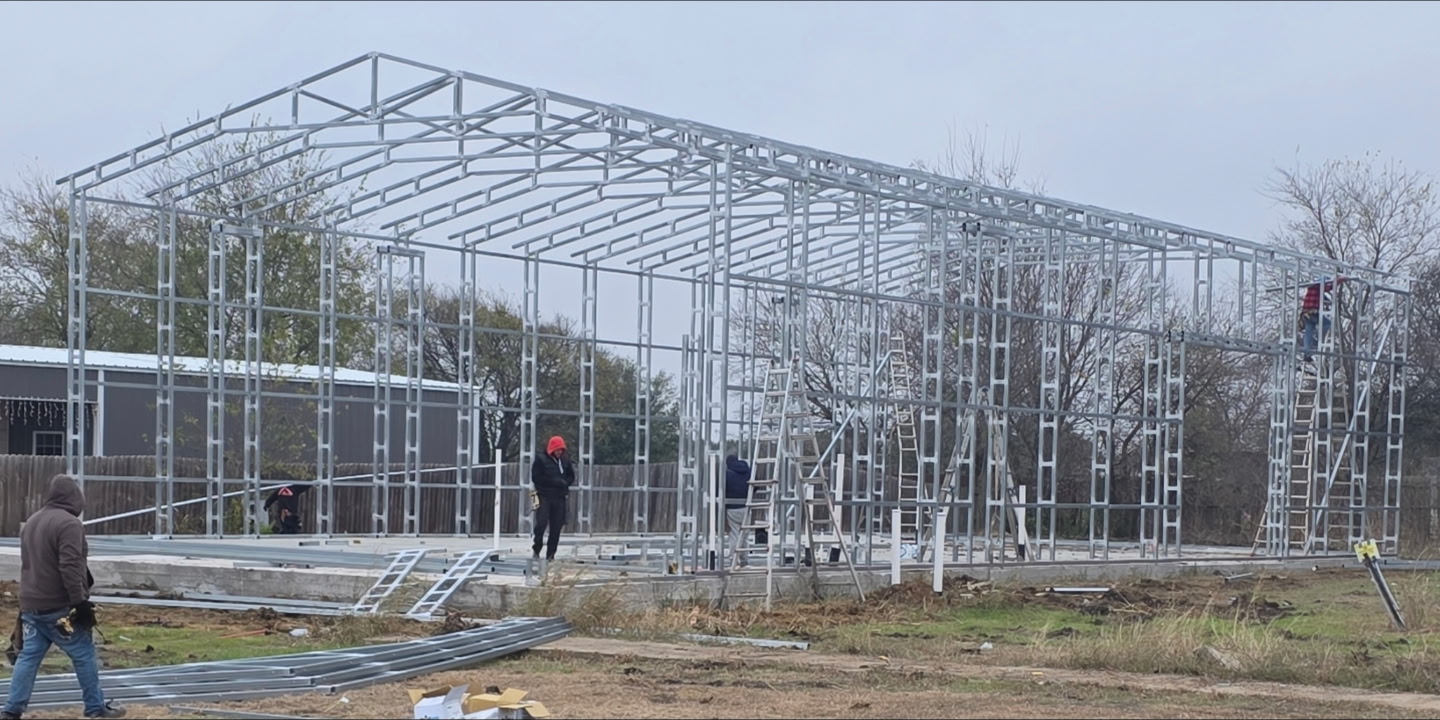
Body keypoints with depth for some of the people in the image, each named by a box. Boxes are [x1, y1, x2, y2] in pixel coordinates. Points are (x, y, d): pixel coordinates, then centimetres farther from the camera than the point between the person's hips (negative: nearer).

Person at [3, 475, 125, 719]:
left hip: (31, 605, 8)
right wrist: (80, 603, -19)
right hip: (59, 607, -8)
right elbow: (70, 568, -21)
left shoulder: (31, 522, 15)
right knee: (84, 655, 4)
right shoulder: (68, 524, -14)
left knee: (28, 656, 8)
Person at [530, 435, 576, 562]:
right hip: (544, 497, -4)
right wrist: (555, 482, -13)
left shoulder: (565, 461, 11)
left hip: (559, 498, 4)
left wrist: (564, 483, -4)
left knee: (556, 527, 2)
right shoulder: (541, 460, -3)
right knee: (541, 523, -13)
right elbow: (536, 478, -8)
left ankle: (551, 554, 8)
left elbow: (571, 477, 19)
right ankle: (536, 550, 0)